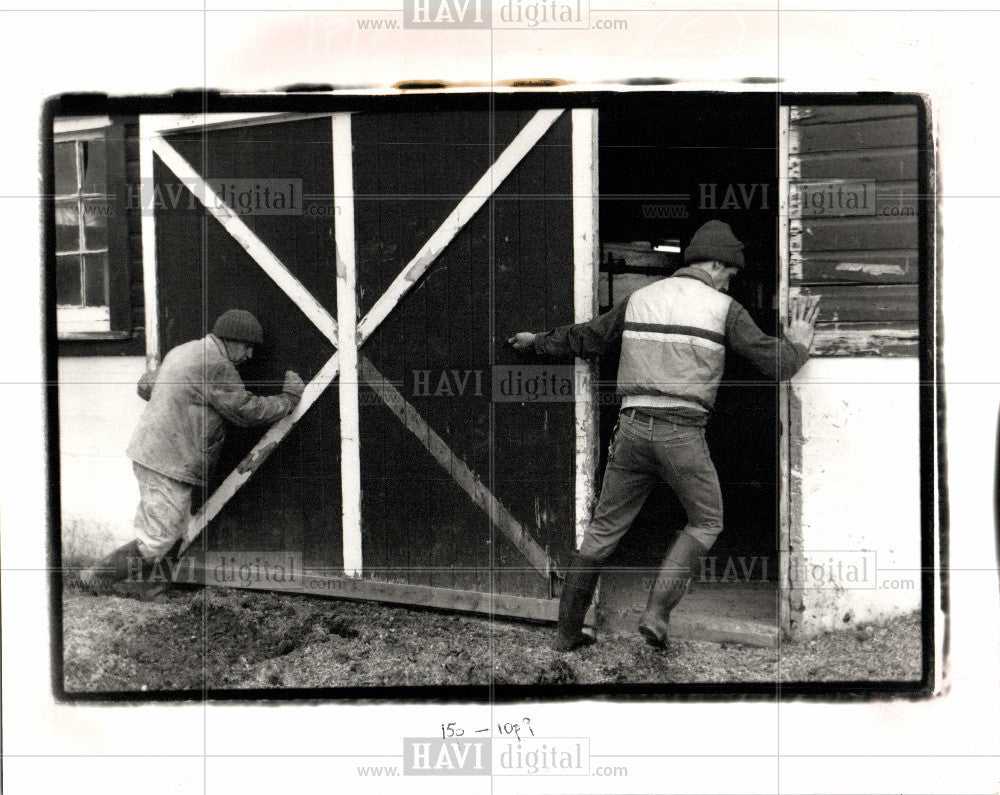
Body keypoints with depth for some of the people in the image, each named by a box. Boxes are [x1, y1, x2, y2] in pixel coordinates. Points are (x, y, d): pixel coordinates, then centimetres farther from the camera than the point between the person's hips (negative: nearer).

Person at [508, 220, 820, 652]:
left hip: (633, 426, 4)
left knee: (604, 529, 13)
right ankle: (657, 612, 3)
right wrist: (798, 342, 21)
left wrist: (538, 341, 41)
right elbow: (776, 363, -1)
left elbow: (585, 338, 23)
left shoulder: (640, 298, 13)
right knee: (706, 522, 17)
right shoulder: (724, 309, 1)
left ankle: (567, 631, 17)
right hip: (682, 433, -4)